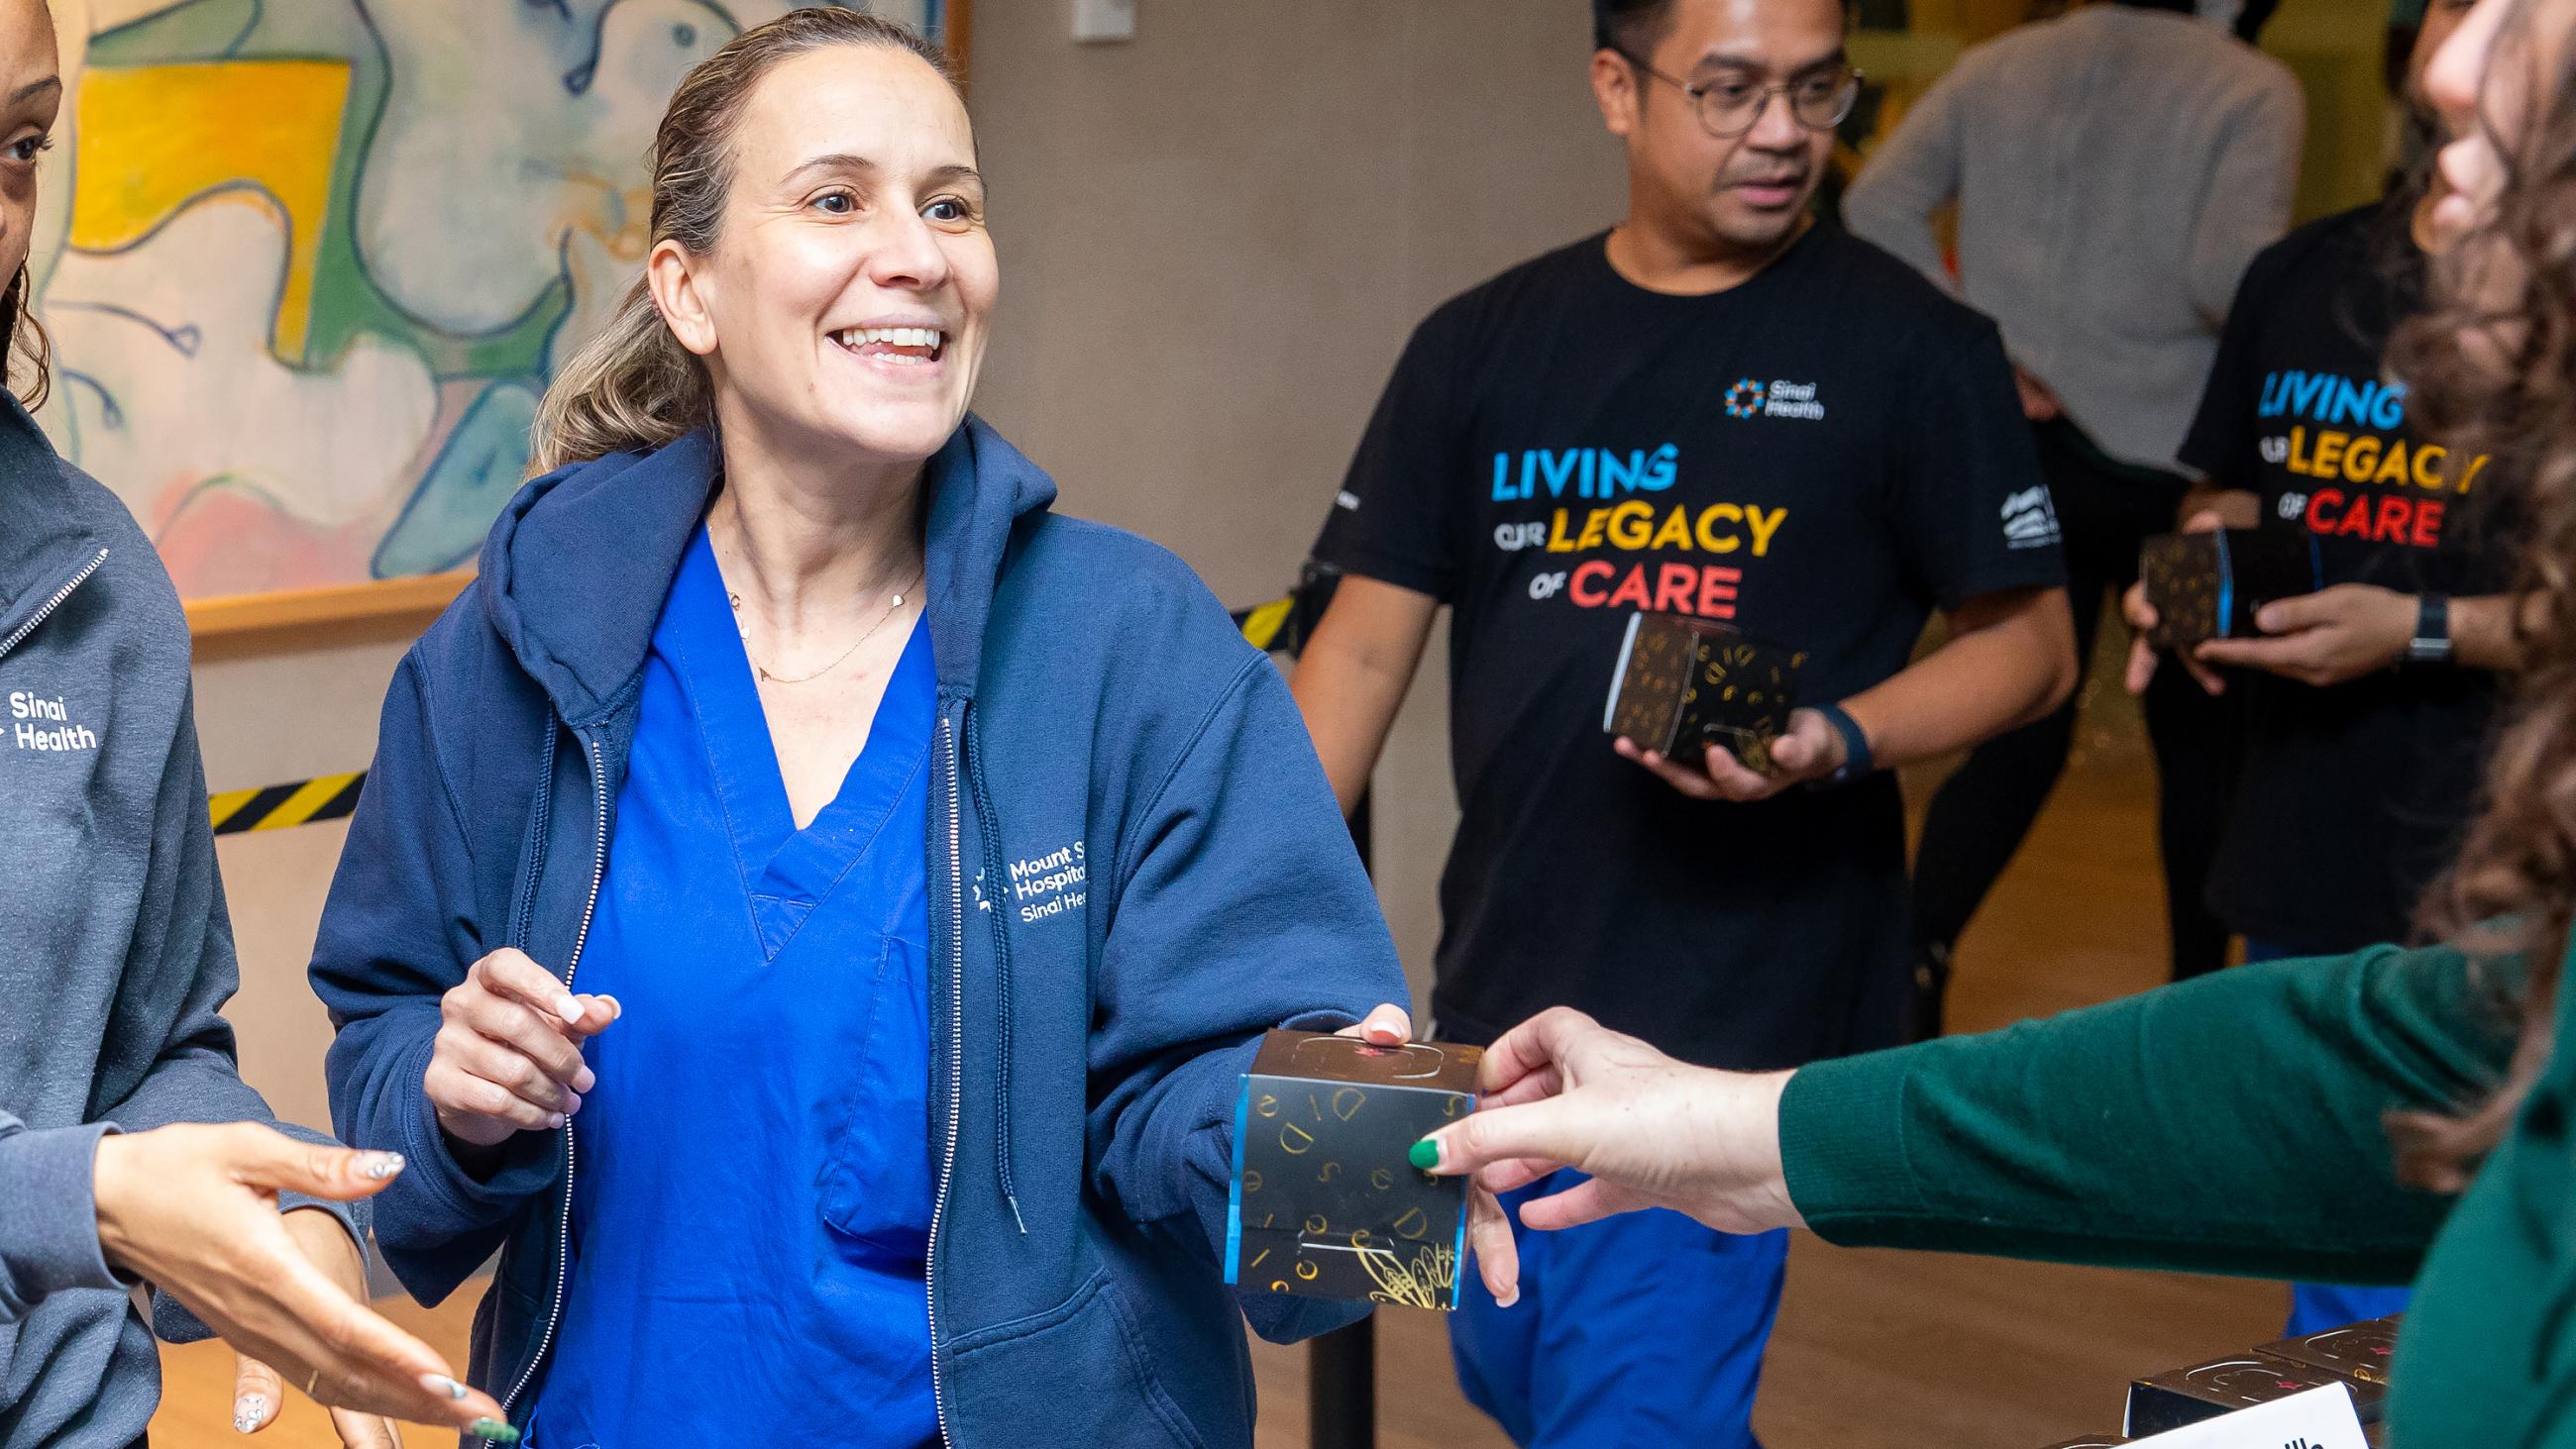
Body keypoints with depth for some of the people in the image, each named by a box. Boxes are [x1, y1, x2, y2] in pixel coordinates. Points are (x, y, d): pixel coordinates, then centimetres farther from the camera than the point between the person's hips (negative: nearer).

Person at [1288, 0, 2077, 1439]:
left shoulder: (1915, 349, -3)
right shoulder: (1482, 348, 6)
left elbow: (2031, 642, 0)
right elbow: (1366, 645, 6)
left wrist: (1837, 739, -19)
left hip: (1734, 1011, -5)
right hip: (1502, 990, 5)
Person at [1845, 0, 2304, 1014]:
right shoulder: (2252, 91, -9)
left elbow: (1878, 208, -4)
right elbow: (2231, 272, -22)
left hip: (2025, 449, 3)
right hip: (2171, 464, -3)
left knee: (2018, 733, 12)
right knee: (2201, 738, 15)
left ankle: (1919, 949, -7)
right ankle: (2199, 992, 22)